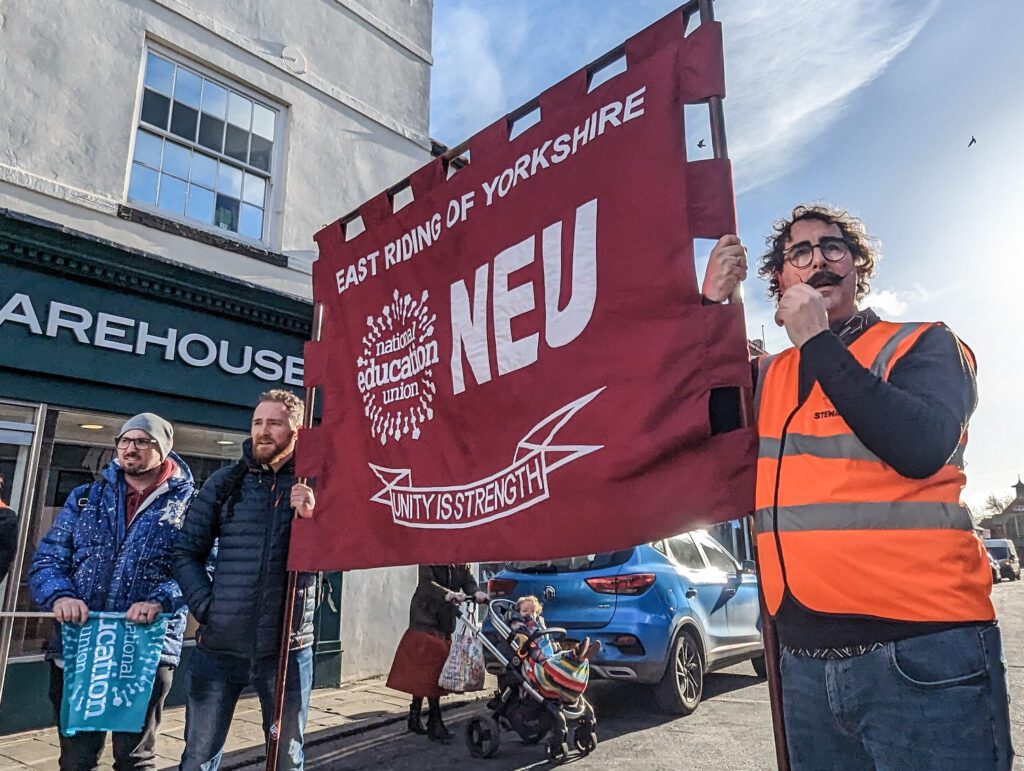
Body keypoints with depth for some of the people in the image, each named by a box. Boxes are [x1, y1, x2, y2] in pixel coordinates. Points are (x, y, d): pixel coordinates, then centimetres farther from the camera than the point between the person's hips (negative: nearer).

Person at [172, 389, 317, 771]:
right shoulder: (225, 482, 3)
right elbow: (186, 552, 7)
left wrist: (313, 517, -25)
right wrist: (205, 605, -6)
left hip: (287, 649, -1)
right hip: (219, 646, 1)